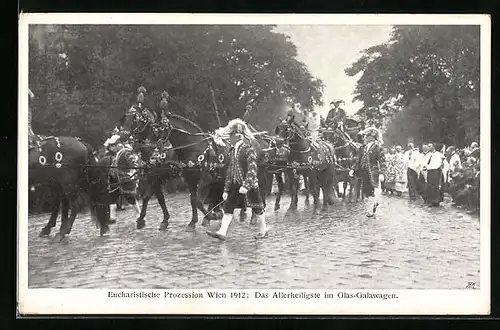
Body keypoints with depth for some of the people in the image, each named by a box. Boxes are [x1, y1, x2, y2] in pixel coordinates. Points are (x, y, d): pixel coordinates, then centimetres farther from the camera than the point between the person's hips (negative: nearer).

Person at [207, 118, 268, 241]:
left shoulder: (248, 149, -13)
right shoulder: (233, 150, 9)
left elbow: (252, 170, -19)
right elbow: (230, 171, 14)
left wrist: (246, 185, -28)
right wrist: (226, 189, 11)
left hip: (249, 185, -7)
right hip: (235, 185, 7)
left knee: (257, 208, 5)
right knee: (228, 206, -2)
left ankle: (263, 230, 22)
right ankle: (222, 232, -4)